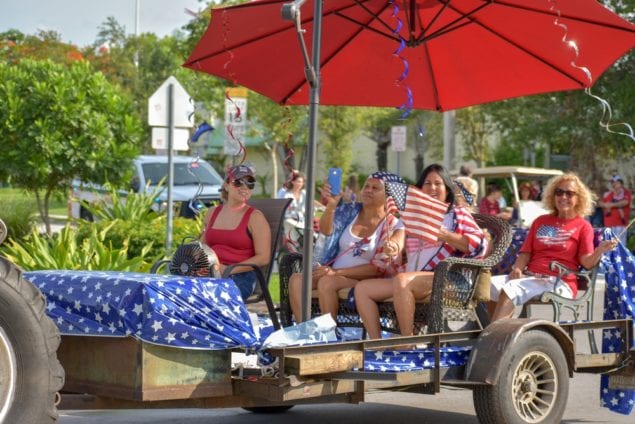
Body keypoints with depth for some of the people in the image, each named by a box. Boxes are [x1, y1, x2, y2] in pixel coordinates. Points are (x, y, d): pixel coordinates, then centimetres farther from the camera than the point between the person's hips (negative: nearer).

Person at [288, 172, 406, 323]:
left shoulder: (394, 227, -1)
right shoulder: (348, 212, 11)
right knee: (296, 280, -22)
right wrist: (331, 205, -29)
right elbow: (326, 230, -8)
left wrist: (337, 272, -15)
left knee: (327, 282, -32)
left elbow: (380, 267, -9)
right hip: (333, 275, 4)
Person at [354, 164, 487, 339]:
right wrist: (392, 252, 4)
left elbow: (480, 245, -3)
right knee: (362, 288, -6)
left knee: (402, 280, -35)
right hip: (409, 280, 7)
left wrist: (446, 236, -15)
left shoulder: (457, 213, 12)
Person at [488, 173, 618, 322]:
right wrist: (517, 269, -1)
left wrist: (600, 251, -23)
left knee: (510, 289, -29)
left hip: (559, 283, -6)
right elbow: (526, 252, 20)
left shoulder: (583, 226, 8)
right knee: (492, 284, -20)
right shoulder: (541, 221, 24)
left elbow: (587, 262, -2)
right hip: (530, 276, 6)